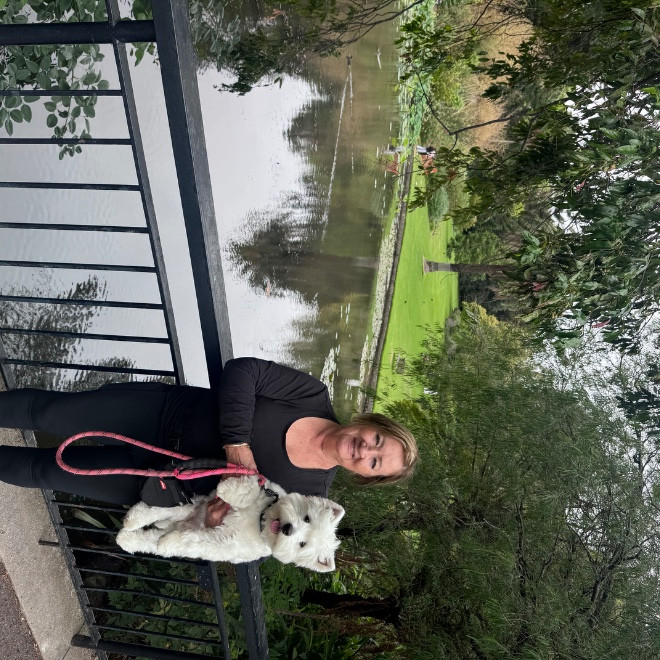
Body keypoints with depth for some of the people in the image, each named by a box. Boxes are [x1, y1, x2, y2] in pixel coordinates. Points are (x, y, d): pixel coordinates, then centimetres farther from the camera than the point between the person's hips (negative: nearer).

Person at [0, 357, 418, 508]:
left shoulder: (308, 494, -10)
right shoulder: (315, 396, -12)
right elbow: (243, 369, -15)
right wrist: (236, 440, -23)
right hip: (165, 408, 1)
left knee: (48, 470, 2)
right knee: (49, 411, 2)